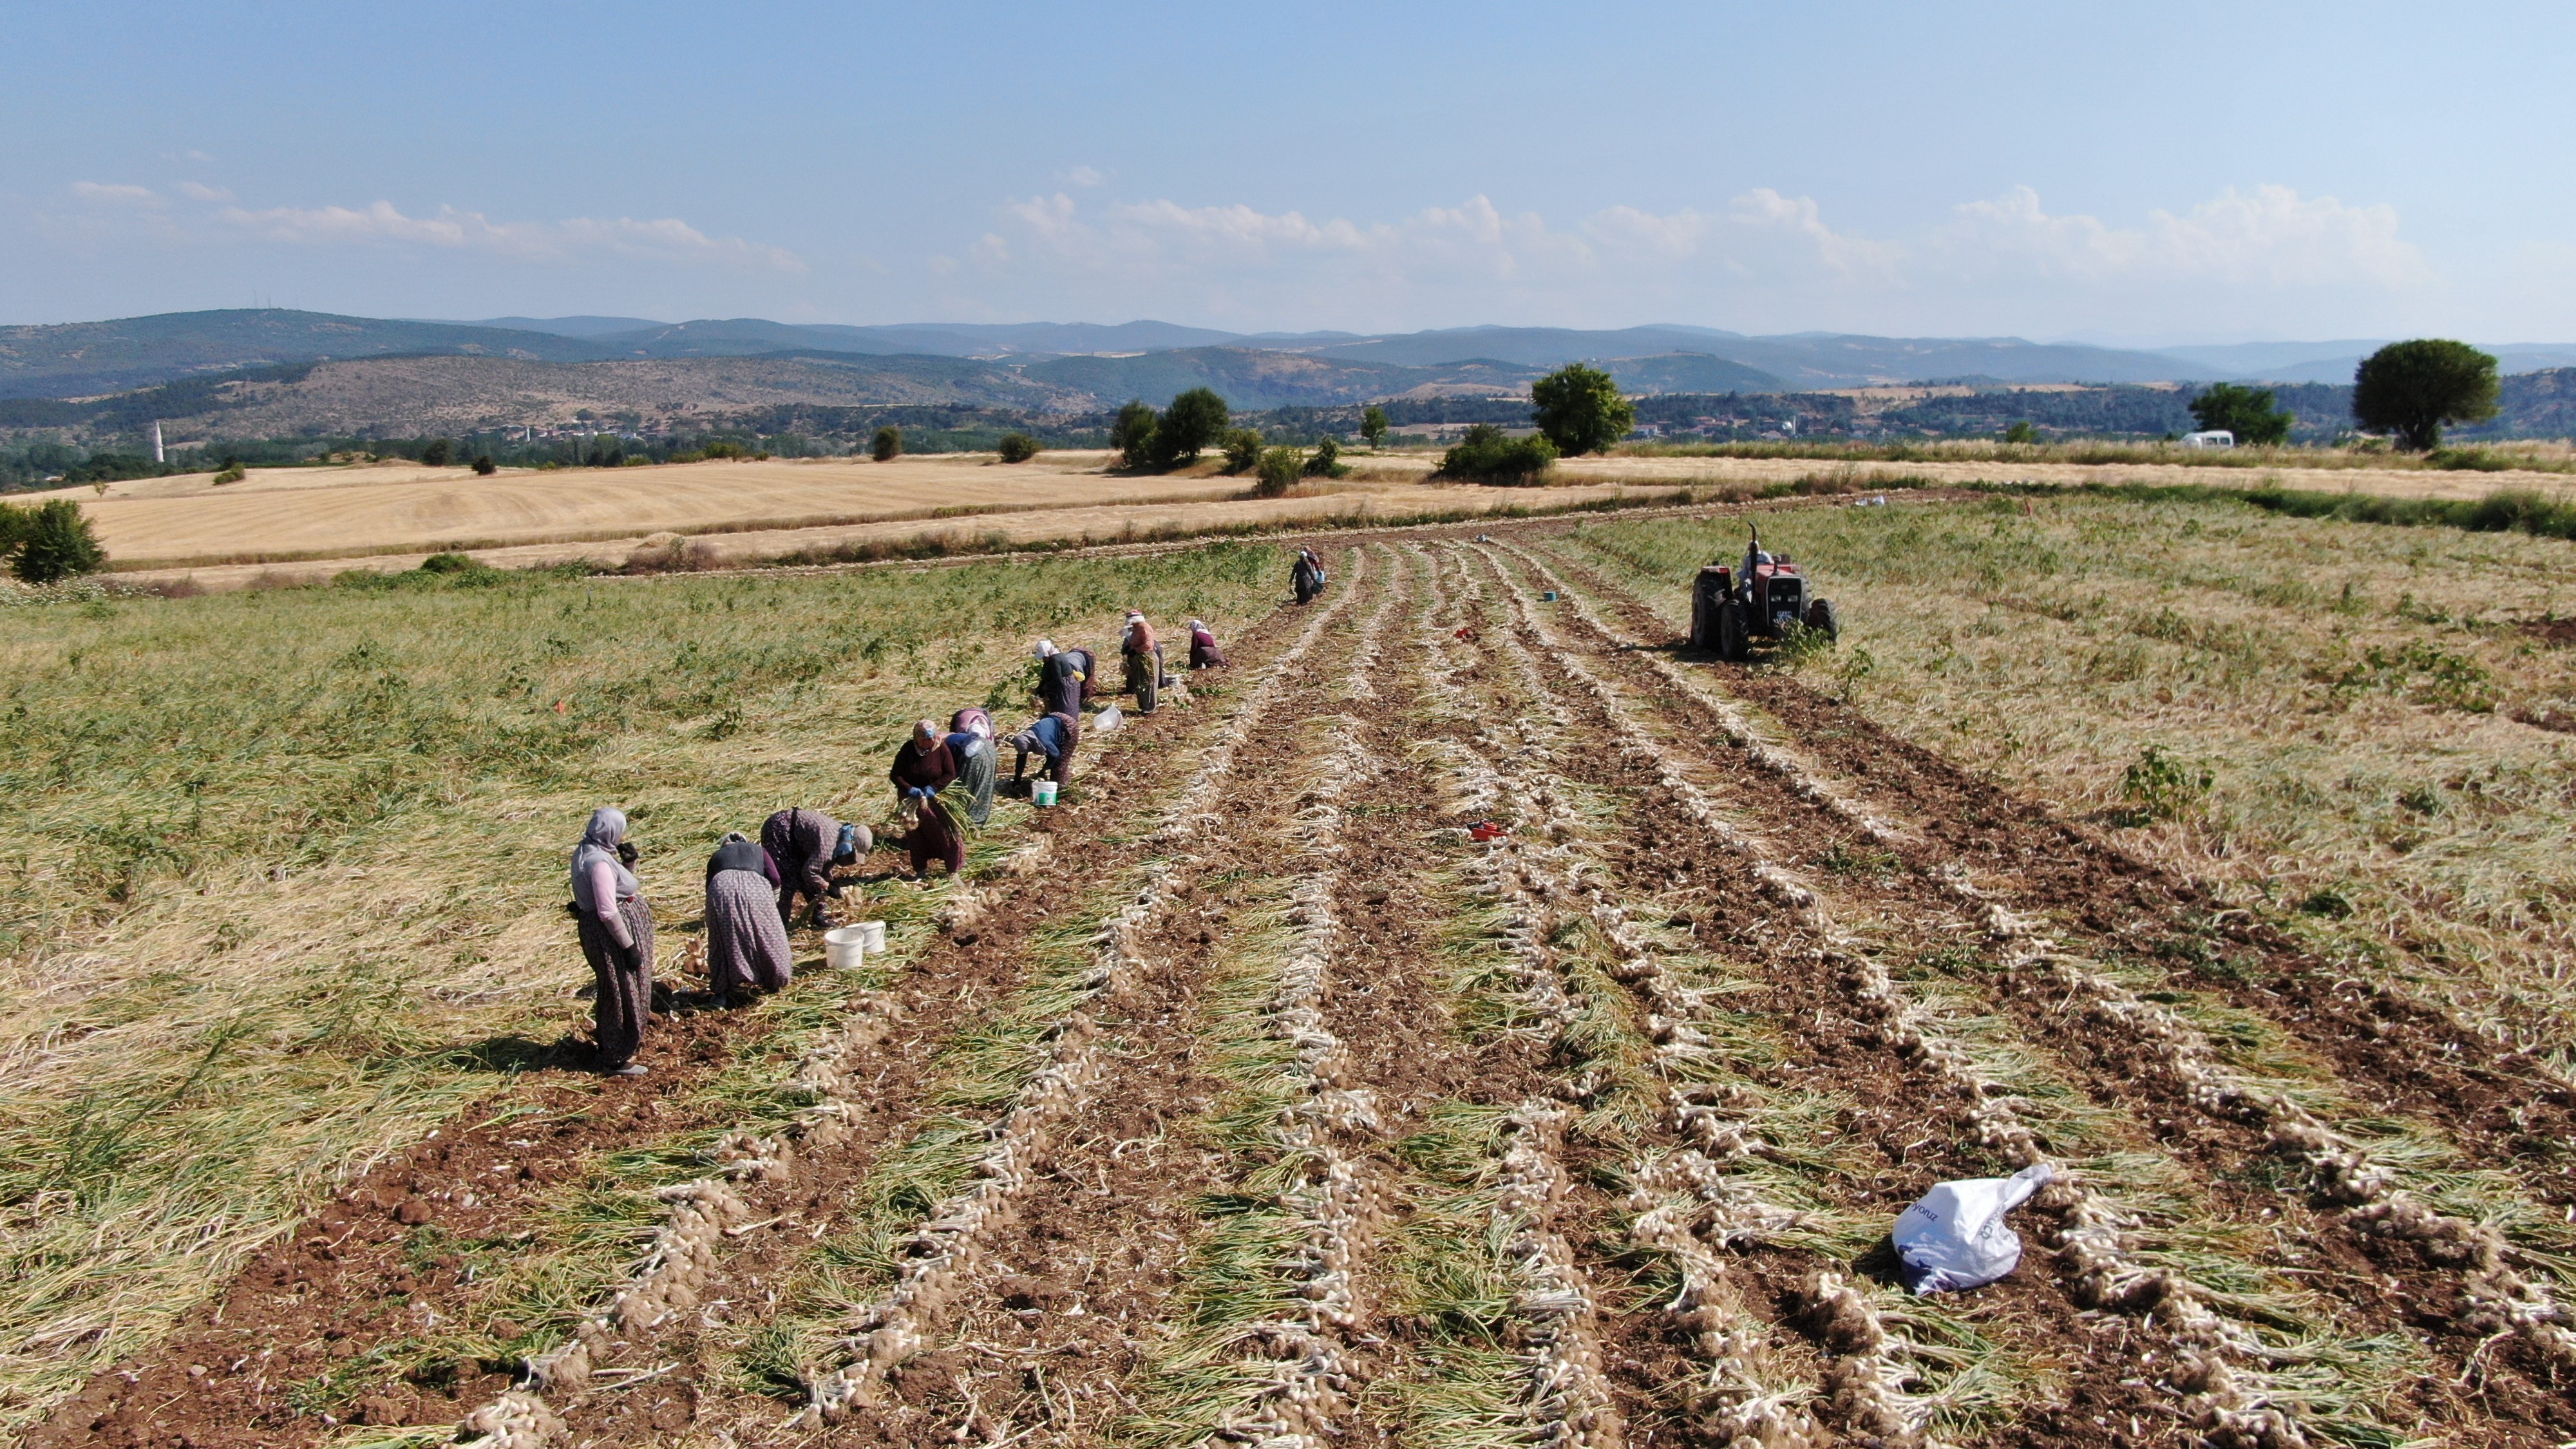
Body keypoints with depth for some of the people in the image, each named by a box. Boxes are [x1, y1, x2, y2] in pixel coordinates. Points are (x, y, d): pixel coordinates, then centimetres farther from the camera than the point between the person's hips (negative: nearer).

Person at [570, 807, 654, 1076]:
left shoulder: (588, 853, 6)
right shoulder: (599, 862, -24)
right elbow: (608, 912, -25)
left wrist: (628, 864, 2)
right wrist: (630, 946, -20)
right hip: (611, 933, -10)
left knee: (618, 992, 23)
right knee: (622, 993, 2)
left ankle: (610, 1046, 38)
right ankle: (616, 1060, 14)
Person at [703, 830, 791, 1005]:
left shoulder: (717, 856, 36)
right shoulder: (758, 850, 34)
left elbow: (709, 888, 33)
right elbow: (775, 879, 18)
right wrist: (770, 904, 33)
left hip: (722, 888, 1)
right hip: (755, 887, 0)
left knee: (723, 942, 16)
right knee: (768, 938, 18)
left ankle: (722, 992, 16)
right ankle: (775, 983, 30)